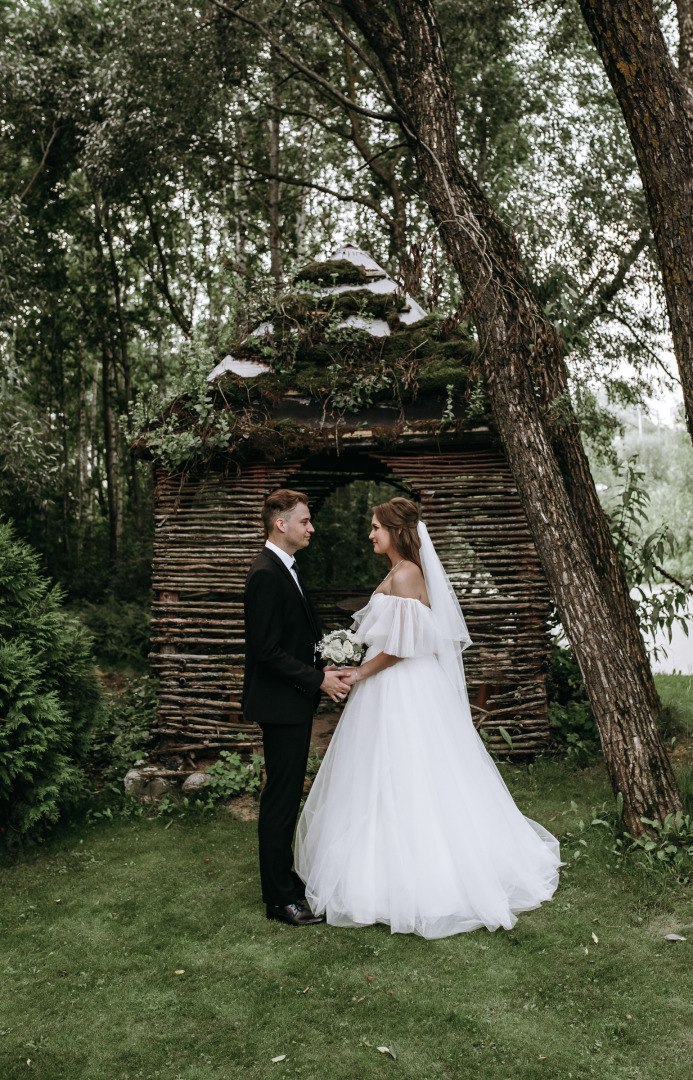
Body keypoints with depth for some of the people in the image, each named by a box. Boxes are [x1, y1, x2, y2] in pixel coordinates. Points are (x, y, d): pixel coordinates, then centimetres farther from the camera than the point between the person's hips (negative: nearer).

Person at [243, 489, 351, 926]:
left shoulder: (284, 568, 13)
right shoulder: (266, 575, -20)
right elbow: (268, 651, -23)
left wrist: (321, 667, 8)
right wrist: (318, 679, -17)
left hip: (294, 699, 10)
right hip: (281, 703, -10)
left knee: (287, 794, 18)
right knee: (281, 799, 0)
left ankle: (284, 878, 32)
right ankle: (280, 898, 11)